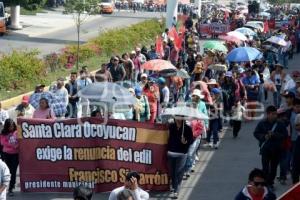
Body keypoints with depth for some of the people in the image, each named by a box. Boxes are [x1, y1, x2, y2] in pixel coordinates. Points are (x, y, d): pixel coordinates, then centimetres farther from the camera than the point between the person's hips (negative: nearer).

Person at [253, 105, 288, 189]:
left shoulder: (280, 124, -2)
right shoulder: (262, 123, -2)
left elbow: (285, 135, -4)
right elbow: (256, 133, 2)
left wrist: (274, 134, -18)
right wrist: (264, 136, -15)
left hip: (276, 149, 1)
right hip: (265, 149, -1)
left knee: (273, 167, 6)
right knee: (265, 167, -4)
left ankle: (270, 183, 17)